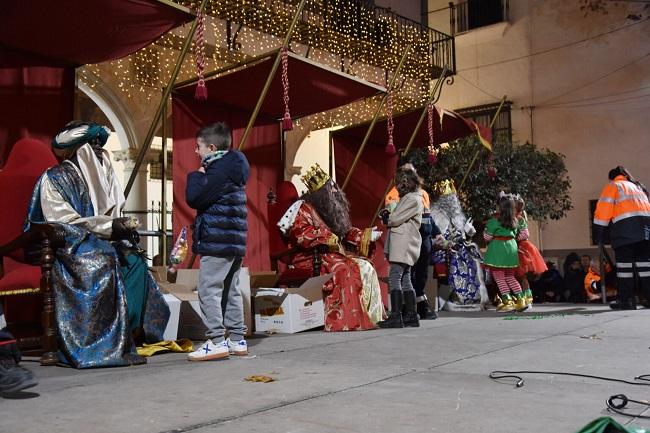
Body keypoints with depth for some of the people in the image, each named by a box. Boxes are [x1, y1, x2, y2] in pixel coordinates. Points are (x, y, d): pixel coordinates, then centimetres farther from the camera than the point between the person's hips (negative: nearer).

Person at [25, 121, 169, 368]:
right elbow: (62, 221, -16)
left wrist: (122, 226, -4)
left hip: (96, 242, 7)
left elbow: (109, 217, 21)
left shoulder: (102, 176, 18)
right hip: (66, 246, -7)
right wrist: (109, 226, -22)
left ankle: (134, 329, -21)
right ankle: (108, 343, -33)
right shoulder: (54, 179, -3)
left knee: (133, 260, -21)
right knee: (103, 262, -35)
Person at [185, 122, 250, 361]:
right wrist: (202, 177, 13)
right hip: (234, 241, 10)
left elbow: (194, 197, -15)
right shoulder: (232, 168, 18)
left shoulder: (219, 169, -13)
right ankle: (237, 340, 18)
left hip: (217, 242, -10)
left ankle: (216, 341, -5)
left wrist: (196, 176, -2)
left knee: (209, 290, -6)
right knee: (231, 290, 13)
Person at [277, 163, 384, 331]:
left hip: (334, 254, 8)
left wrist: (367, 235, 10)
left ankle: (370, 315, -9)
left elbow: (346, 232, 22)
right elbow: (300, 234, -20)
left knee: (365, 267, -6)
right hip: (310, 258, -8)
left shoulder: (331, 210, 19)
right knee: (344, 270, -30)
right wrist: (328, 238, -20)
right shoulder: (303, 208, -5)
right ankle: (346, 321, -30)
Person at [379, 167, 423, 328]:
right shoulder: (409, 198, 22)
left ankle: (395, 316, -16)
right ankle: (411, 316, 13)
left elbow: (396, 219, -15)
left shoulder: (412, 199, -11)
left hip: (403, 245, -10)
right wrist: (390, 217, 3)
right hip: (405, 246, 10)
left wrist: (387, 219, 4)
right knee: (405, 280, 10)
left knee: (394, 278, -13)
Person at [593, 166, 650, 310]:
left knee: (624, 263, -6)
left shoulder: (613, 186, 14)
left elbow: (604, 209, 2)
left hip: (625, 226, -5)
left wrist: (598, 231, 1)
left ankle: (626, 299, -10)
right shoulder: (638, 187, 32)